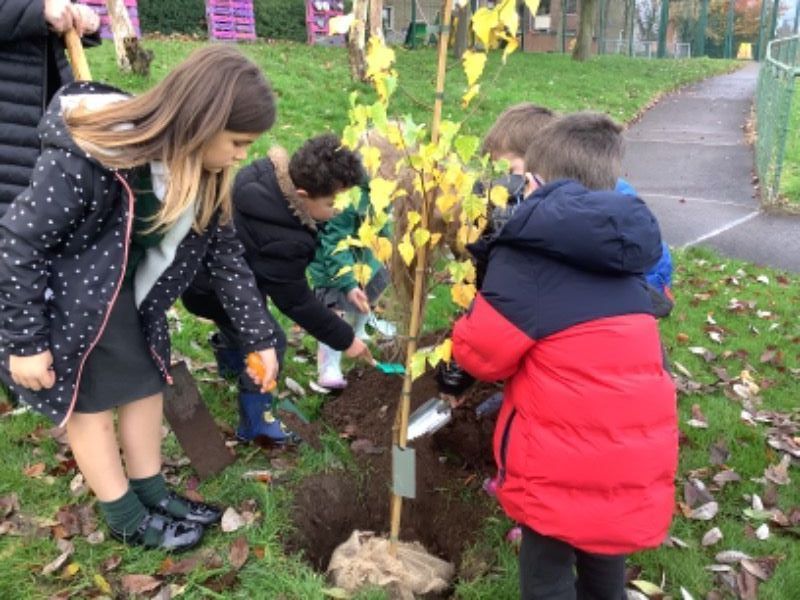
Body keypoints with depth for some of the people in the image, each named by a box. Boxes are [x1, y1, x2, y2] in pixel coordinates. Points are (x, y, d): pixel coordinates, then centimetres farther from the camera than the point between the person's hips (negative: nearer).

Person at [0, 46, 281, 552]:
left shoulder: (203, 172, -12)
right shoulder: (87, 156, -34)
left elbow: (226, 253, -2)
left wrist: (260, 336, 0)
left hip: (127, 294, 7)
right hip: (58, 298, -7)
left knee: (147, 382, 14)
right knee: (88, 402, 7)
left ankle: (152, 494, 33)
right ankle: (126, 519, 24)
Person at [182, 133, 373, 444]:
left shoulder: (274, 172, -18)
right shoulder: (279, 241, -41)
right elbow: (297, 302, -28)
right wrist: (345, 340, -17)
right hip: (209, 287, -9)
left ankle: (229, 356, 61)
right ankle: (256, 423, 7)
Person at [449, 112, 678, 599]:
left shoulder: (527, 253, -12)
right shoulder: (626, 263, 8)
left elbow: (481, 352, -10)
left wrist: (461, 335, 12)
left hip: (561, 463, -6)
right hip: (637, 456, 6)